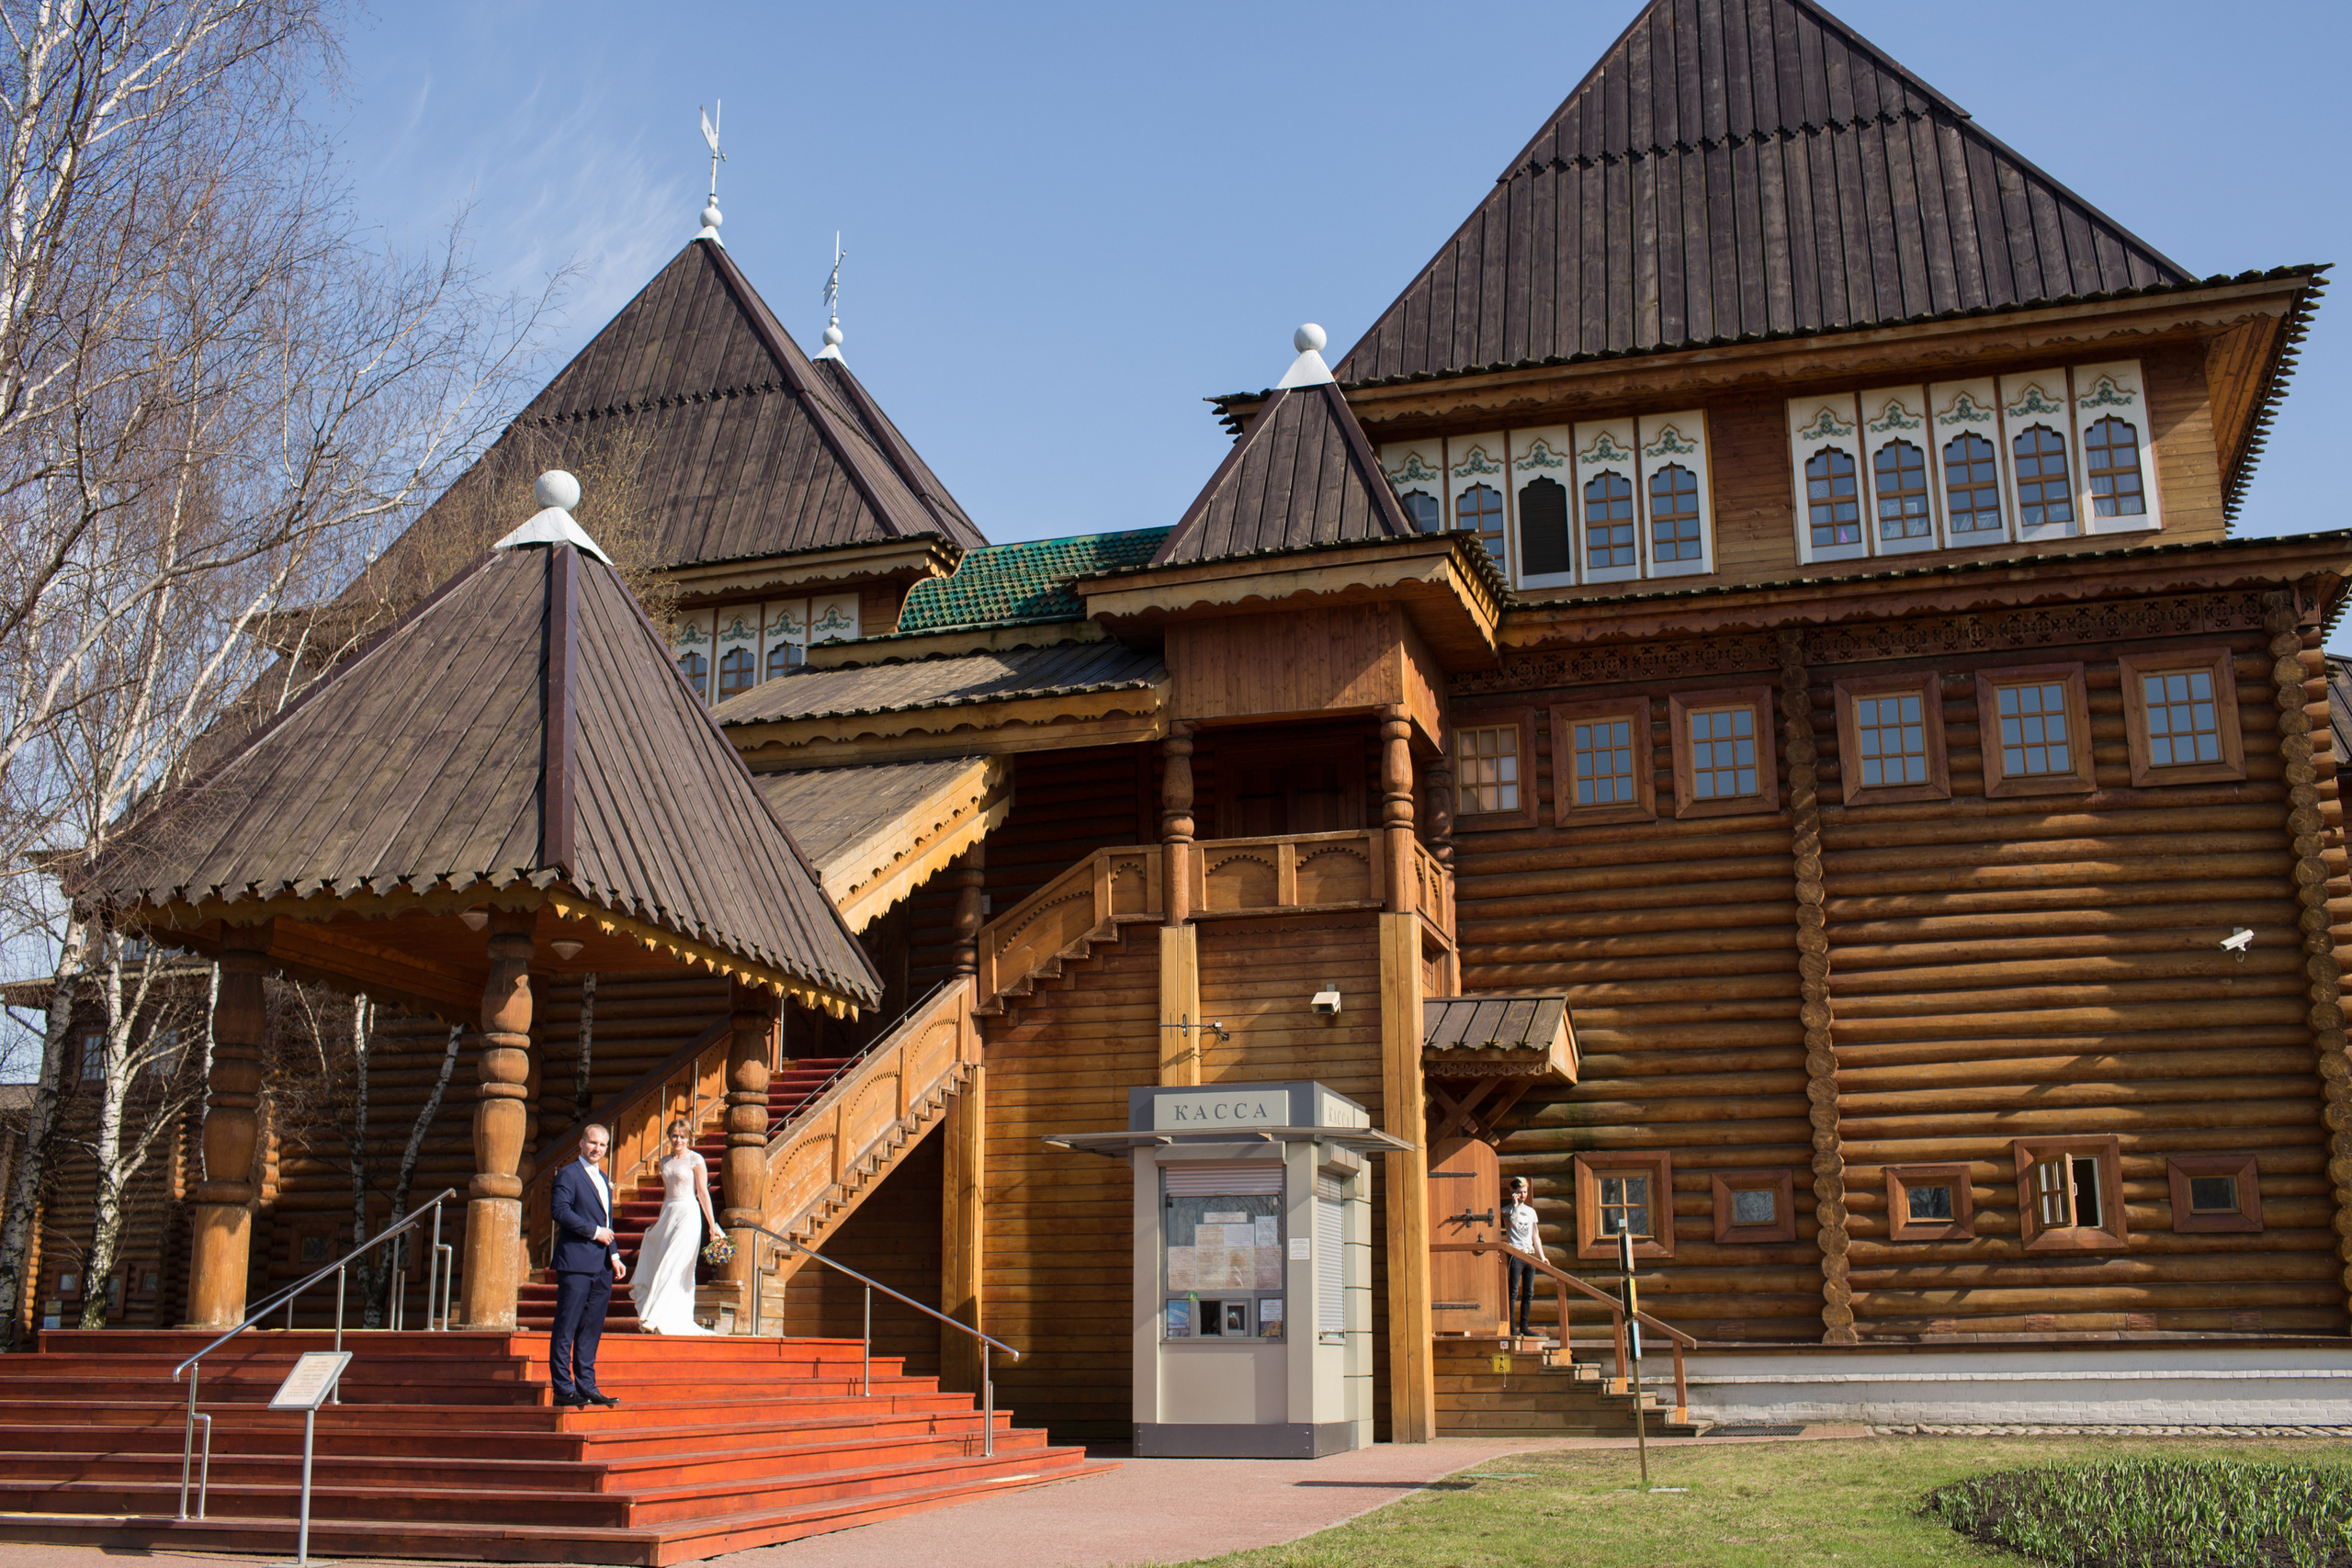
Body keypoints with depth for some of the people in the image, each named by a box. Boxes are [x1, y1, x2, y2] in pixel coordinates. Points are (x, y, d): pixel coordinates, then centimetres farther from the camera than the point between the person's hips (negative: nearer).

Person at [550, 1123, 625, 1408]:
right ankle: (563, 1388, -2)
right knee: (566, 1329, -4)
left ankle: (586, 1386, 11)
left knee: (592, 1330, 8)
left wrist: (614, 1256, 12)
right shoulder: (568, 1174, -3)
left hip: (601, 1266, 8)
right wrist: (594, 1232, -13)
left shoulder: (602, 1179, 21)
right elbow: (561, 1211, -16)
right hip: (576, 1262, -8)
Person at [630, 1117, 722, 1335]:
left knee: (672, 1266, -12)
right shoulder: (665, 1161, 14)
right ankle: (679, 1320, 10)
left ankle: (656, 1318, -14)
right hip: (667, 1213, 7)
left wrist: (713, 1224, -8)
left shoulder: (695, 1160, -4)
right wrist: (661, 1219, 27)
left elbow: (703, 1192, -6)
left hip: (688, 1213, -7)